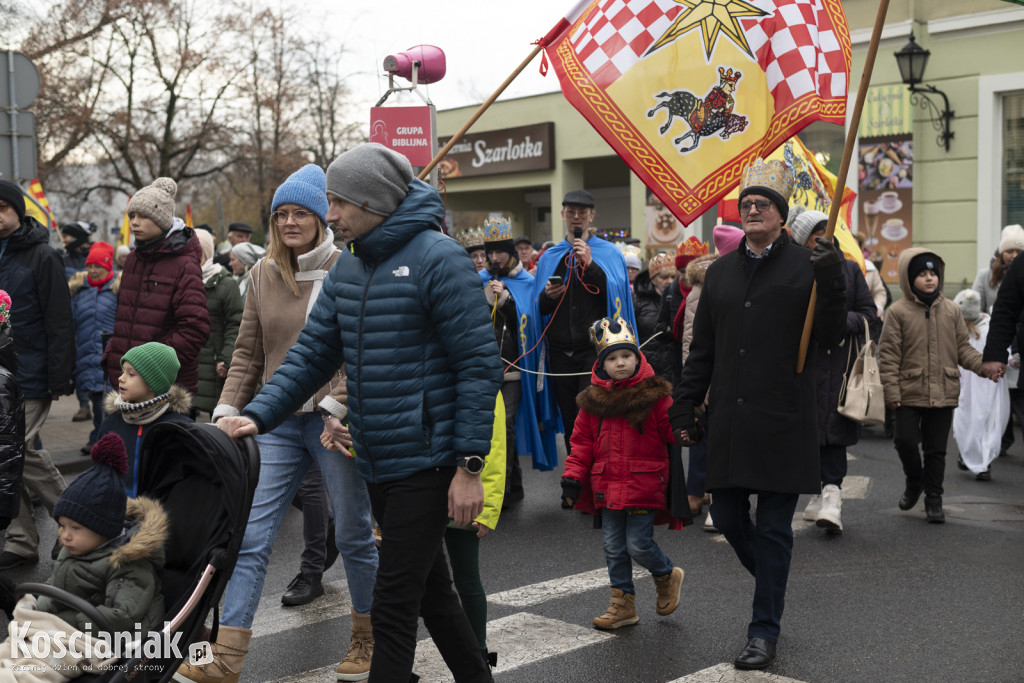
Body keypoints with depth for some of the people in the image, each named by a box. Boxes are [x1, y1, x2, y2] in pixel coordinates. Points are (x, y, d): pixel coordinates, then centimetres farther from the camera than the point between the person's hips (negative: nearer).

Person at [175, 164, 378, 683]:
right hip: (277, 422, 4)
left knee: (352, 534, 8)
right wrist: (228, 410, 3)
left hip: (334, 421, -4)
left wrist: (338, 407, -19)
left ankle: (368, 639, 28)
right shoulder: (262, 275, 8)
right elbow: (248, 353, 12)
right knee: (251, 537, -2)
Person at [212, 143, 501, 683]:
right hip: (376, 464, 8)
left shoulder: (438, 258, -13)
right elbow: (312, 354, 11)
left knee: (393, 606, -4)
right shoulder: (347, 267, 10)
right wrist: (257, 415, -2)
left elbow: (479, 366, -15)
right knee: (429, 589, 19)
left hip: (426, 463, -8)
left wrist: (469, 464, -18)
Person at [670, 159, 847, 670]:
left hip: (783, 422, -4)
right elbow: (702, 350, 15)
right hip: (729, 421, 5)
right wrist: (685, 407, 11)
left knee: (773, 527, 1)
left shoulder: (805, 266, -1)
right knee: (727, 516, 10)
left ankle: (765, 631, 12)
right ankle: (772, 582, 38)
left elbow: (830, 337, -7)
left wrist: (832, 282, -20)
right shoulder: (720, 272, 12)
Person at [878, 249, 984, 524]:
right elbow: (888, 355, -5)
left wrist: (984, 365, -7)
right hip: (910, 392, -2)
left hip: (943, 393, 2)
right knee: (905, 440, -9)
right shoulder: (898, 311, -4)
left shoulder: (952, 311, 6)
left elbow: (963, 349, 10)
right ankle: (914, 481, 21)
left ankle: (934, 498, 20)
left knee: (936, 449, 8)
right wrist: (891, 390, -10)